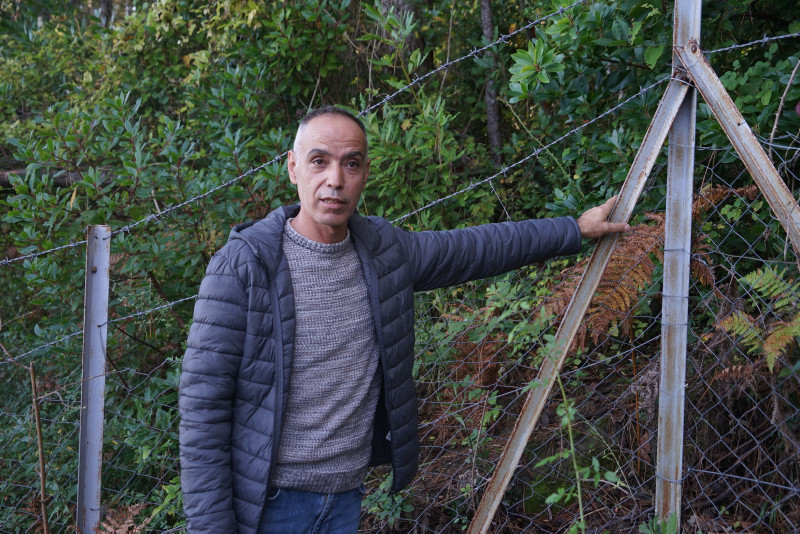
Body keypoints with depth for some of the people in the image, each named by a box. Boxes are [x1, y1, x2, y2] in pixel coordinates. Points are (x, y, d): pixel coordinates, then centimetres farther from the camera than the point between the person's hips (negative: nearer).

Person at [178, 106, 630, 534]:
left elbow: (478, 249, 18)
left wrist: (575, 229, 26)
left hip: (347, 494, 5)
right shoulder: (244, 264, -15)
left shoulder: (384, 250, 1)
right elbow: (203, 402, -14)